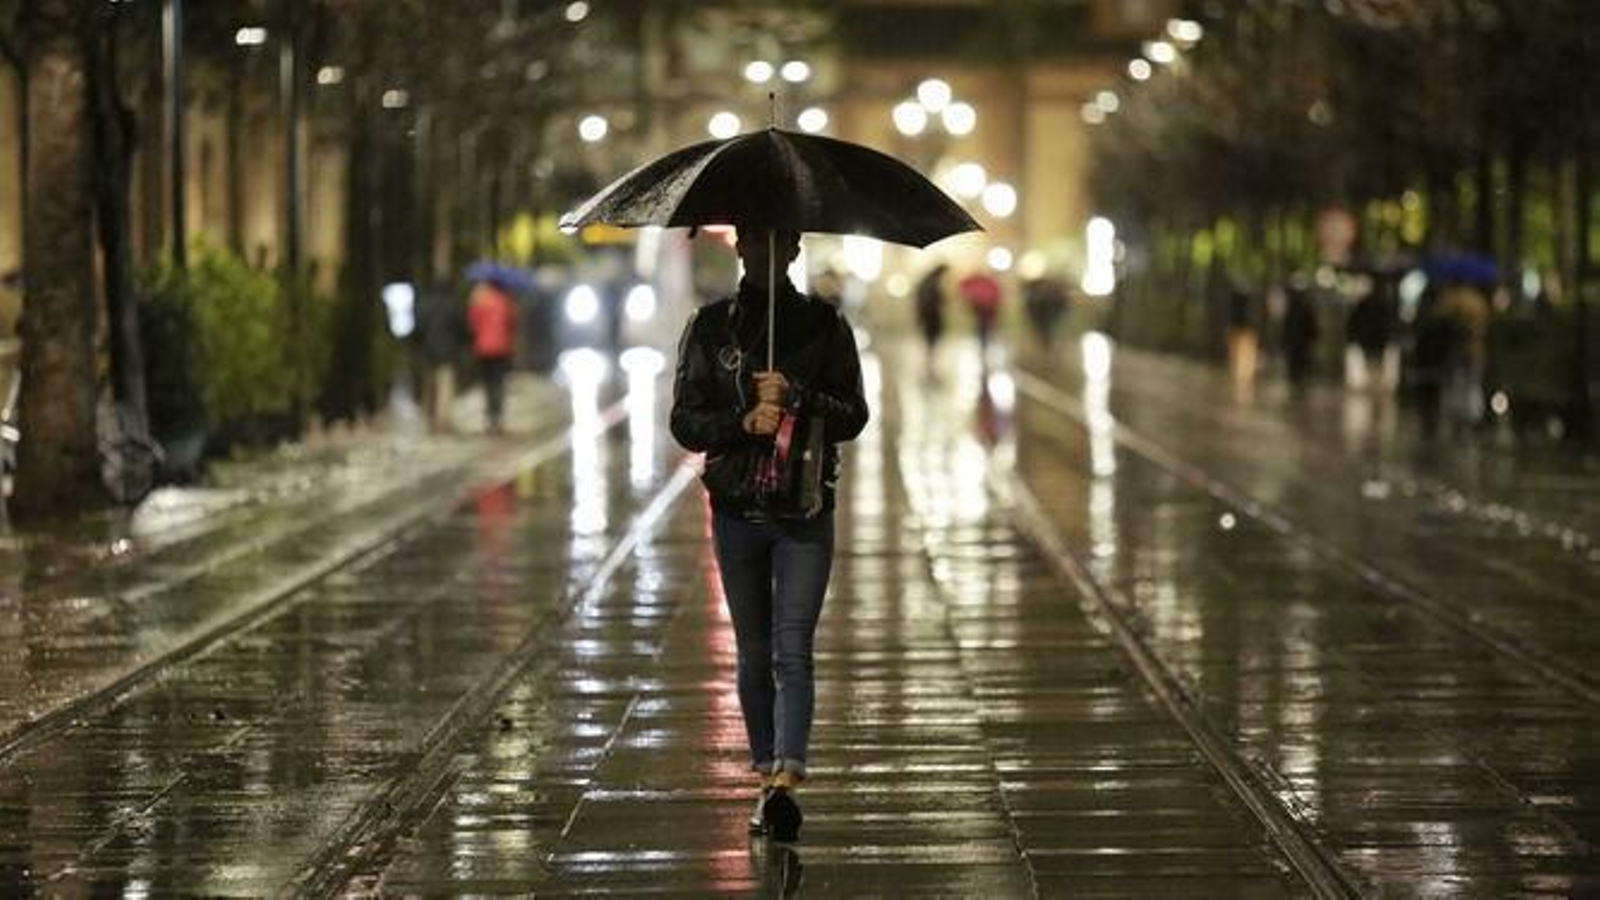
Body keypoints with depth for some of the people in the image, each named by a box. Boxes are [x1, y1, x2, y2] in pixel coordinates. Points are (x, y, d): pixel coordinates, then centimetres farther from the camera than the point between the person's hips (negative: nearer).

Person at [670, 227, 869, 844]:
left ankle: (785, 781, -24)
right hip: (737, 510, 2)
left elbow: (853, 416, 0)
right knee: (755, 654, 9)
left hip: (804, 513, -2)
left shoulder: (824, 325, 3)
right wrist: (743, 422, -16)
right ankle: (768, 776, 20)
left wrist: (795, 396, -17)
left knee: (792, 650, -13)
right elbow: (685, 422, 2)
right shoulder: (710, 327, 5)